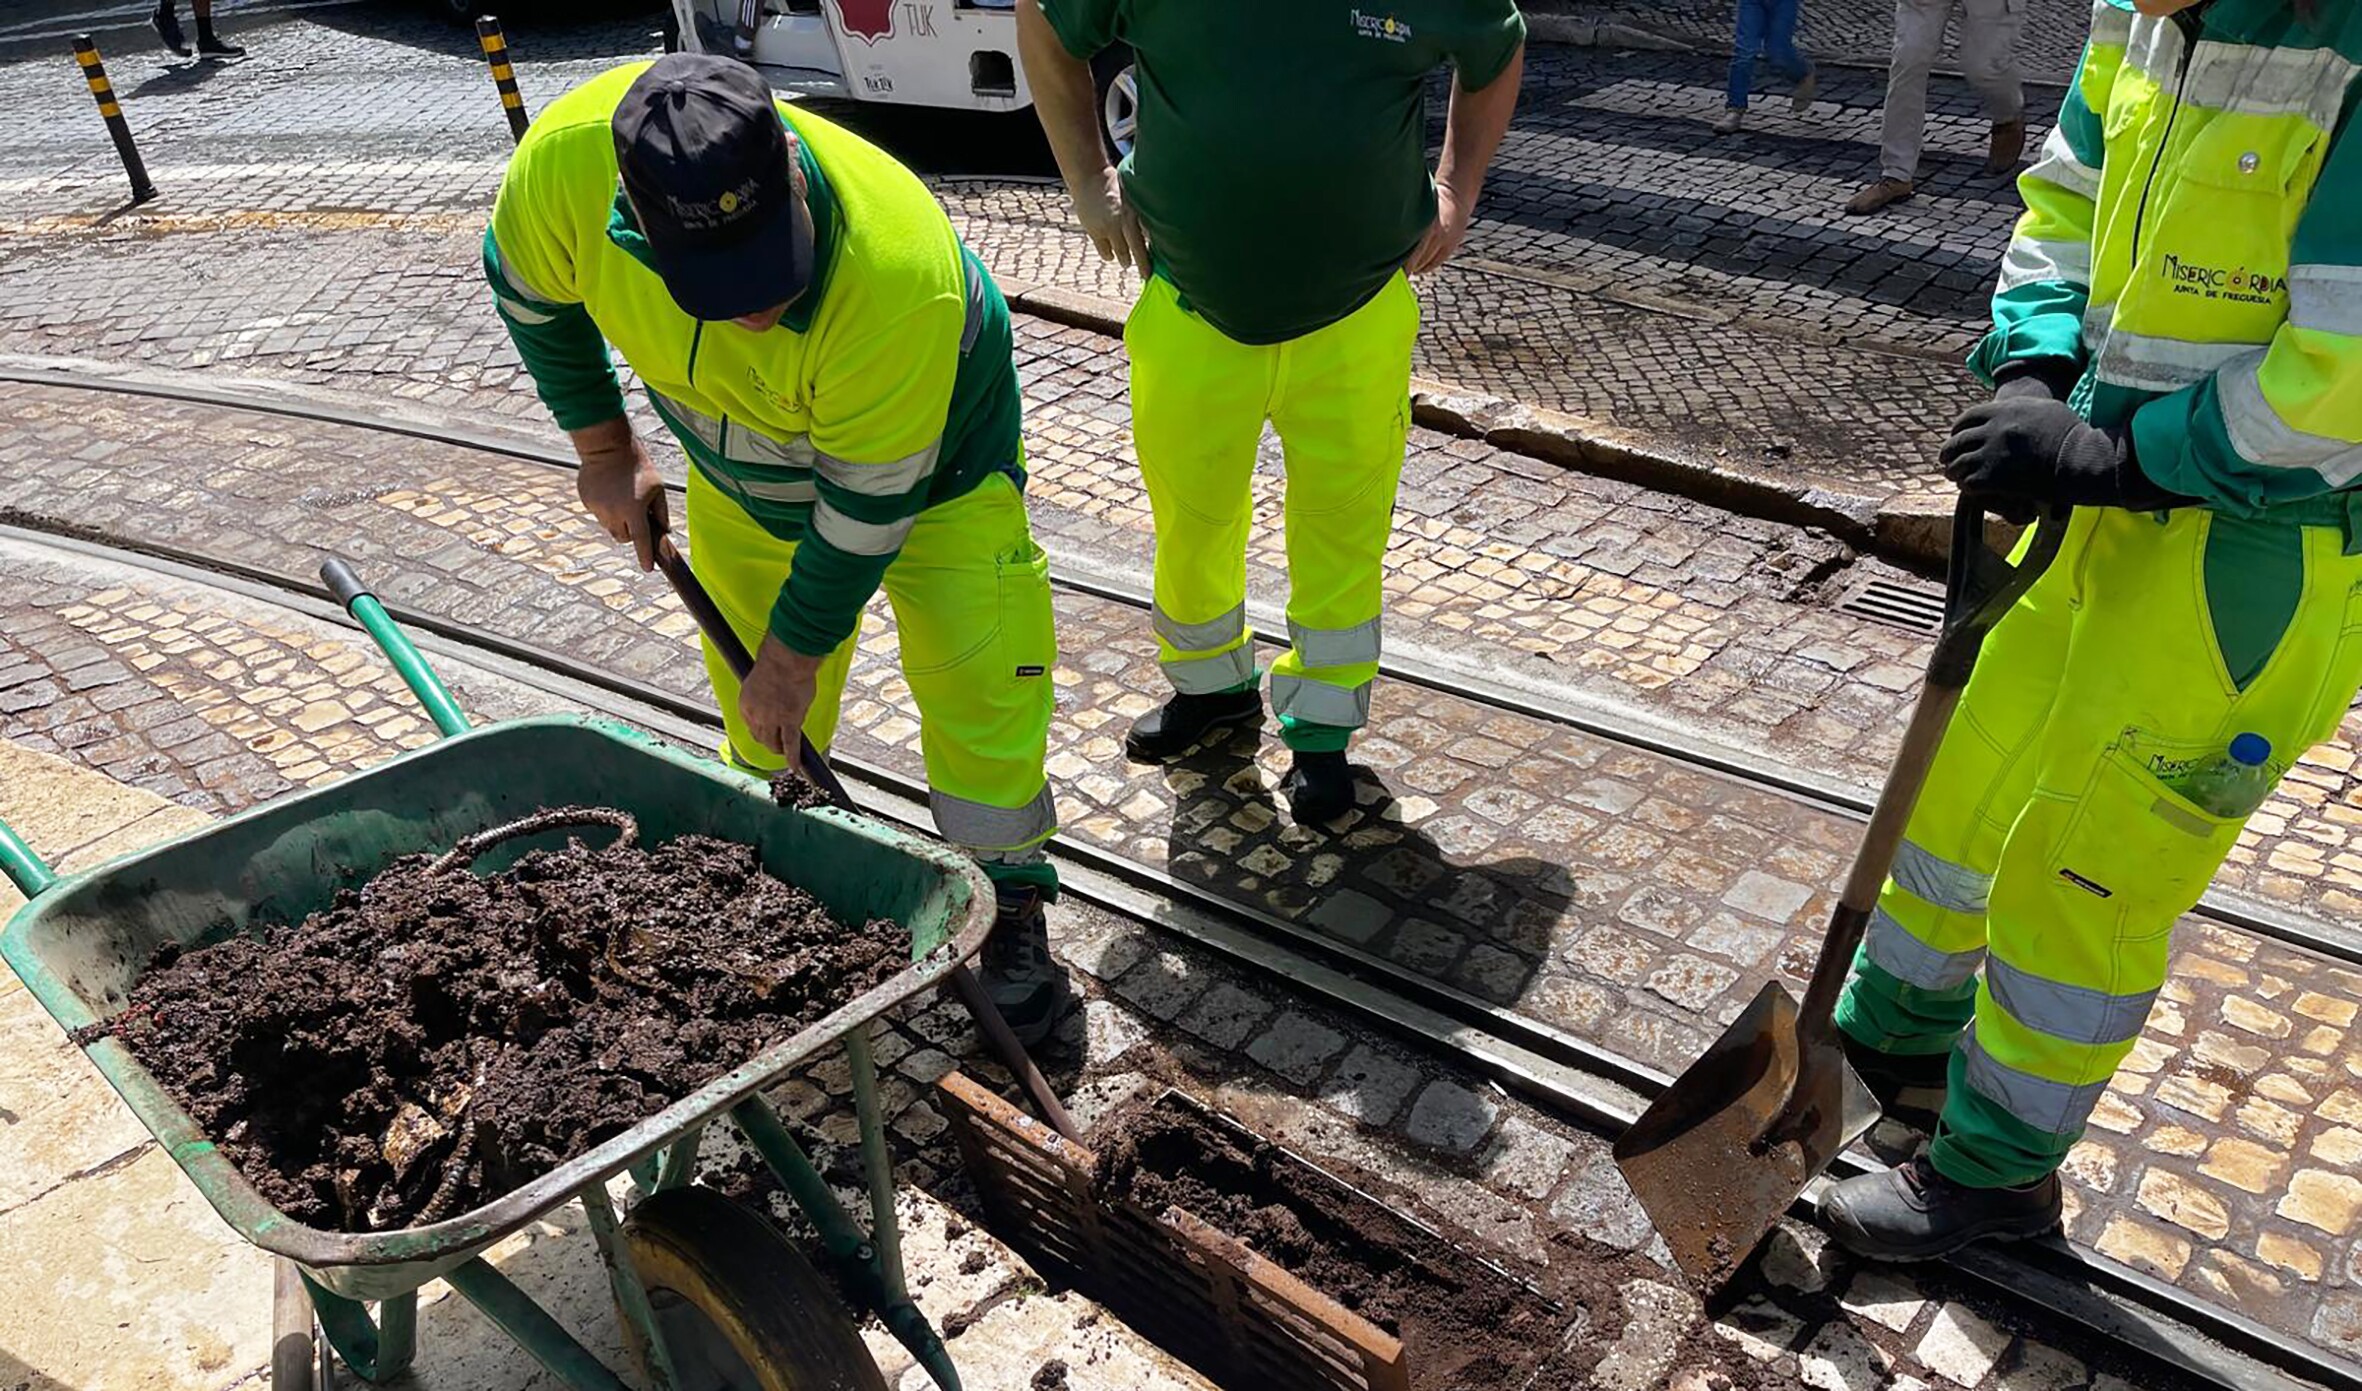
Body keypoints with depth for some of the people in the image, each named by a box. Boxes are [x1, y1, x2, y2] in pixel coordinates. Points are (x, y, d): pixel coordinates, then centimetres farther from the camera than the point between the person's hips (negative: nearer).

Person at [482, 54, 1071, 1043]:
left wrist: (794, 658, -18)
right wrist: (603, 448, -4)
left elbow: (865, 509, -30)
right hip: (739, 477, 4)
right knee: (754, 695, 15)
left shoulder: (900, 275, -44)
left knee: (979, 687, -9)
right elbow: (529, 288, -7)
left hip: (930, 459, -4)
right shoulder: (569, 154, -33)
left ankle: (1011, 910, 12)